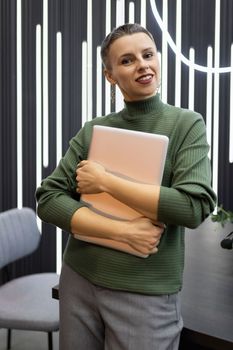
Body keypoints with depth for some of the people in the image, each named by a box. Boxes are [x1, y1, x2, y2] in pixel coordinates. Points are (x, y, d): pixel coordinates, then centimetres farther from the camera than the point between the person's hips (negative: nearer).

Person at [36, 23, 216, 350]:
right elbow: (47, 199, -6)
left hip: (147, 292, -3)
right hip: (79, 279, 3)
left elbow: (195, 206, -19)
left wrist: (104, 181, -16)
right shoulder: (91, 131, 1)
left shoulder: (186, 124, -6)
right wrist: (123, 230, -18)